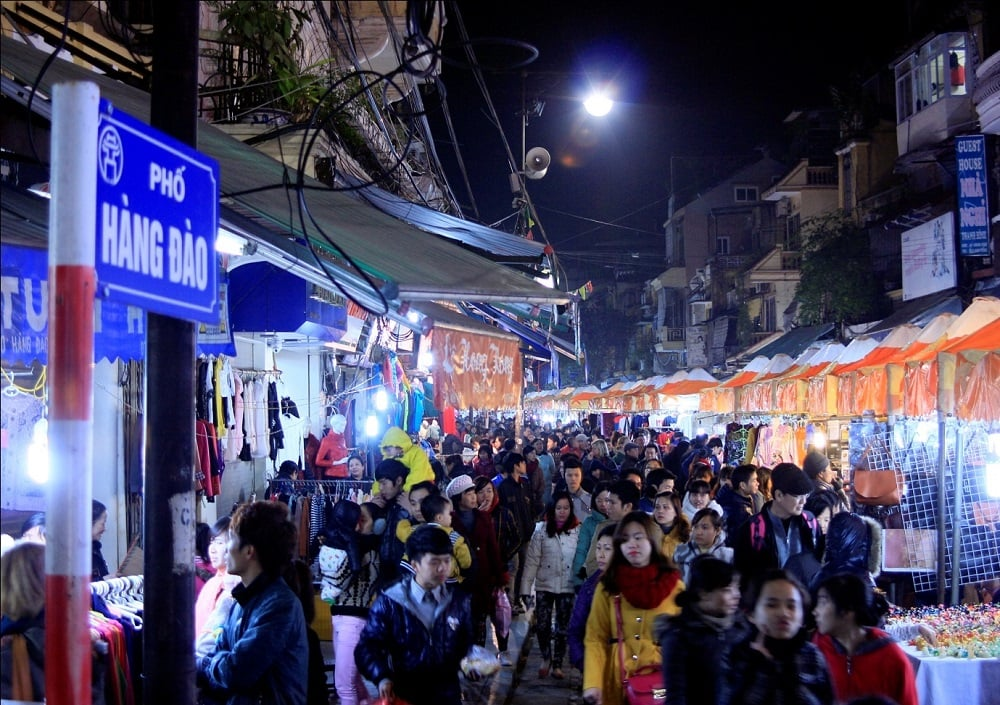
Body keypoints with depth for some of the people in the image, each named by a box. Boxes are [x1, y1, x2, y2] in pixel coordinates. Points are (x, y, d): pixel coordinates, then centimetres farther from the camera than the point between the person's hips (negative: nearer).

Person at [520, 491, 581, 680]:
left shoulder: (578, 530, -5)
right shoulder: (541, 529, -5)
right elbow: (532, 560, -6)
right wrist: (526, 586, -11)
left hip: (567, 586, 0)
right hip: (544, 585, 0)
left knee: (562, 628, 9)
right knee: (541, 625, 2)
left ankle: (557, 664, 23)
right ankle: (546, 657, 27)